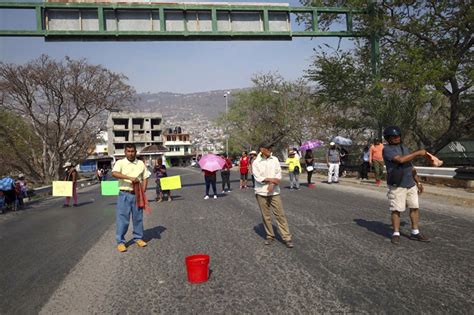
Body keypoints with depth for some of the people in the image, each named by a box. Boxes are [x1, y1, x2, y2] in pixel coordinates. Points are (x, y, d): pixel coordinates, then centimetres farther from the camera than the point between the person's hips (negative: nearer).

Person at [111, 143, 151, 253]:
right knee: (122, 218, -1)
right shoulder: (120, 163, -2)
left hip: (137, 195, 3)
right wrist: (130, 177, -31)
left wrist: (143, 192, -4)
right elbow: (114, 173, -21)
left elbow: (145, 178, 10)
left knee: (138, 217, 11)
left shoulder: (141, 163, 8)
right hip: (124, 194, -3)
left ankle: (138, 238, 25)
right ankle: (120, 242, 8)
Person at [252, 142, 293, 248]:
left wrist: (272, 184, -16)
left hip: (274, 192, 1)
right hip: (261, 192, -1)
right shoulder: (256, 162, -5)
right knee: (266, 216, 8)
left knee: (280, 214, 0)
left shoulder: (275, 160, 2)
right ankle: (269, 236, 24)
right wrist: (271, 179, -16)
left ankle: (287, 238, 6)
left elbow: (279, 174, -1)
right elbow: (258, 178, -11)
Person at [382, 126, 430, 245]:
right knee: (396, 210, -2)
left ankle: (415, 233, 19)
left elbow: (411, 167, 18)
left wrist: (418, 182, 16)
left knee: (415, 207, 8)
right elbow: (401, 160, -23)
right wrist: (418, 153, -19)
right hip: (397, 186, -7)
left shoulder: (405, 148, 15)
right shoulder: (387, 149, -8)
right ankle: (396, 234, 8)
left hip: (411, 184, 7)